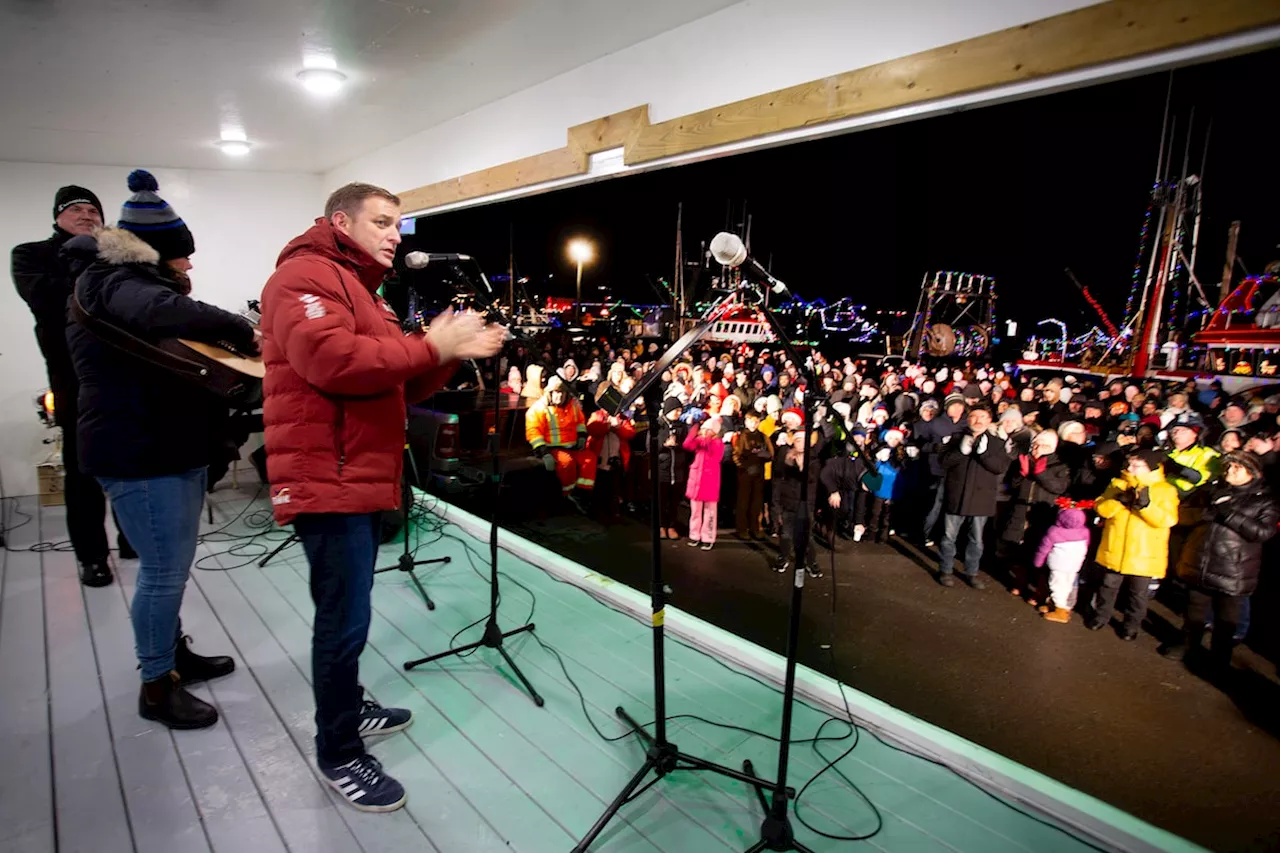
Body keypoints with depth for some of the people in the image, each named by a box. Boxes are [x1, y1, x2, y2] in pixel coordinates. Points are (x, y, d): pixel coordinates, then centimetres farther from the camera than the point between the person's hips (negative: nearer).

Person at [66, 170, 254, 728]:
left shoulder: (138, 280, 20)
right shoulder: (115, 282, -14)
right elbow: (164, 313, -38)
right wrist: (243, 331, -29)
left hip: (176, 448, 11)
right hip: (140, 455, -11)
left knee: (171, 565, 20)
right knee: (164, 571, -4)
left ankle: (173, 652, 35)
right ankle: (157, 687, 10)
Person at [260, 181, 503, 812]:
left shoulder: (360, 288, 23)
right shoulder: (305, 276, -9)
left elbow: (401, 387, 18)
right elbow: (332, 360, -29)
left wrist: (451, 352, 1)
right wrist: (432, 346, -22)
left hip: (362, 478, 10)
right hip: (328, 480, -10)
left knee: (347, 613, 21)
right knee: (345, 620, -3)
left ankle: (347, 707, 37)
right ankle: (339, 755, 12)